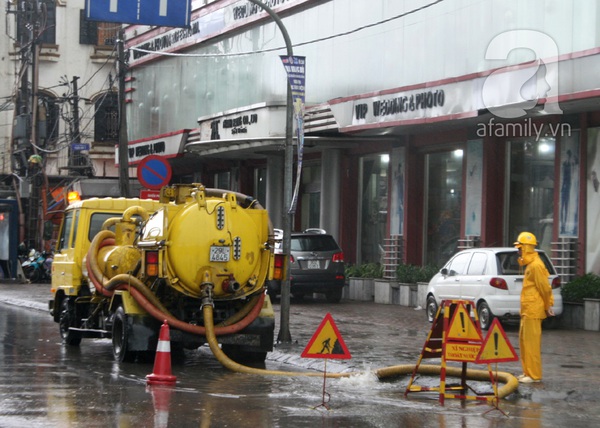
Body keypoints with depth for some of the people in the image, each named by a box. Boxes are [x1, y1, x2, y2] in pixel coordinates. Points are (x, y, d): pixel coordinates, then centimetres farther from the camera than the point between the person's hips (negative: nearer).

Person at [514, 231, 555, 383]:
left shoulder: (536, 265, -16)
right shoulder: (530, 264, 17)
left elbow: (545, 287, -17)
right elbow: (545, 288, 21)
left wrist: (548, 306, -10)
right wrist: (548, 305, 17)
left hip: (533, 311, -11)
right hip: (527, 310, 11)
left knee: (531, 341, -9)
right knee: (524, 340, 14)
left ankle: (534, 375, -6)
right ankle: (528, 372, 21)